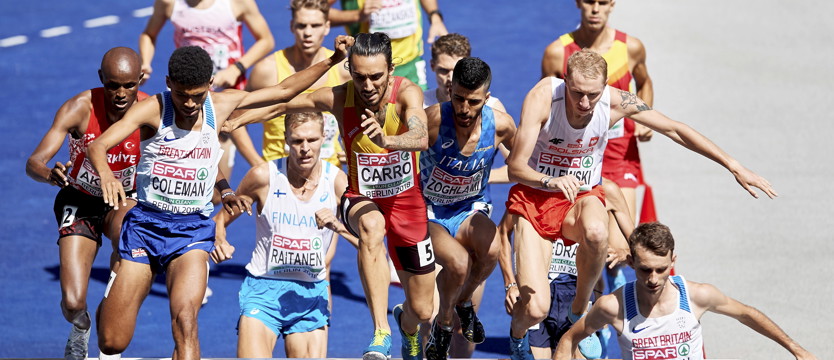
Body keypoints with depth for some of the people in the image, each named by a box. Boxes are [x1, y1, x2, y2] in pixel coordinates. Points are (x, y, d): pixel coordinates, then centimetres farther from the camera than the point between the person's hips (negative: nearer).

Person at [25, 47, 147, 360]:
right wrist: (50, 175, -54)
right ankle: (81, 326, 29)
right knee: (73, 304, -13)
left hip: (125, 201, 0)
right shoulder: (80, 108, -24)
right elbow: (34, 163, -30)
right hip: (80, 201, 0)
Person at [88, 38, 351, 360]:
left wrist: (332, 61, 2)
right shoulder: (152, 110, -11)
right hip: (146, 224, -1)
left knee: (185, 320, -26)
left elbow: (284, 91, 11)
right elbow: (97, 146, -22)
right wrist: (106, 174, -44)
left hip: (194, 229, 1)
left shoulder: (221, 105, -1)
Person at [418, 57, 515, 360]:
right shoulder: (434, 119, -26)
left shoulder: (500, 125, -14)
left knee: (490, 249, -32)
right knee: (458, 264, -32)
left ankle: (463, 302, 3)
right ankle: (443, 323, 3)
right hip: (429, 212, -3)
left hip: (471, 210, 3)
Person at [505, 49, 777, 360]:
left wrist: (734, 166, -3)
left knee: (596, 232, -39)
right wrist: (550, 180, -45)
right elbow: (515, 167, -23)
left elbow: (675, 130, -2)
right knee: (535, 308, -17)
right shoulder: (543, 97, -22)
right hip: (534, 197, -2)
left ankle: (580, 310, -9)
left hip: (583, 198, 2)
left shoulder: (616, 102, -15)